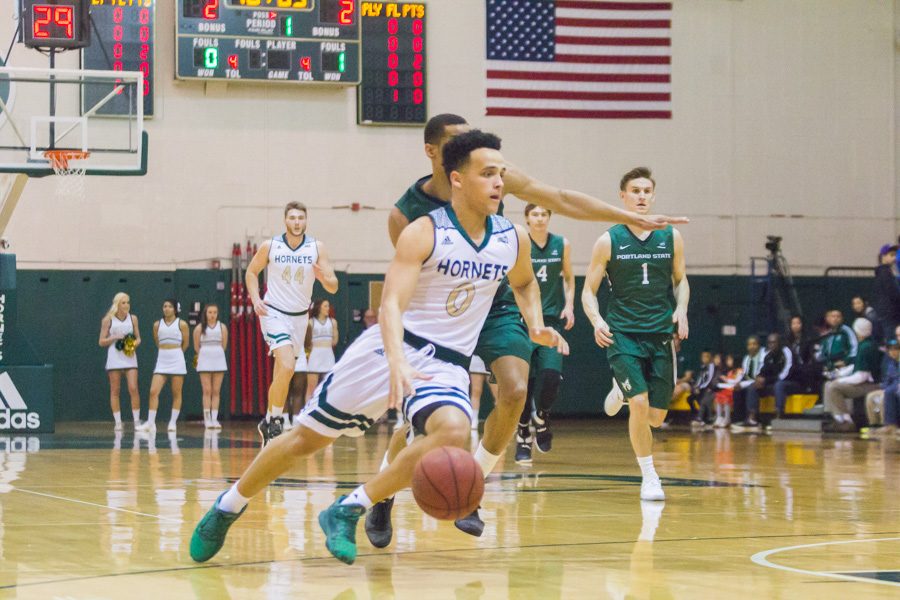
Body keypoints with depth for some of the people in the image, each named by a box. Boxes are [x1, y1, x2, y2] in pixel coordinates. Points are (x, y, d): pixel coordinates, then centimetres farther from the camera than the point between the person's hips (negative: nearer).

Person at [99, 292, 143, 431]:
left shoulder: (133, 318, 8)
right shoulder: (108, 320, 1)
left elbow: (138, 338, 15)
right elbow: (102, 342, 2)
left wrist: (135, 343, -7)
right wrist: (115, 338, -13)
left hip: (130, 357, 1)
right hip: (114, 358, -1)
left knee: (133, 389, -9)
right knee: (115, 391, 0)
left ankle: (137, 421, -3)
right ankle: (118, 422, 5)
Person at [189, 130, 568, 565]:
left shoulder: (512, 240, 3)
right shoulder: (424, 233, -13)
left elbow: (524, 283, 27)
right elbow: (391, 303, -23)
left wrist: (536, 324, 7)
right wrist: (397, 362, -41)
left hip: (446, 365, 3)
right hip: (392, 348, -3)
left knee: (453, 430, -30)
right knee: (308, 437, 3)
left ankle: (346, 512, -17)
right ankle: (227, 507, 27)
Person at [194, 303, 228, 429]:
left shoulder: (222, 327, 4)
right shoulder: (199, 328, 0)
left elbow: (224, 345, 8)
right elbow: (196, 347, 7)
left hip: (219, 359, 2)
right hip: (205, 361, -2)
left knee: (216, 391, 0)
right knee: (207, 391, -5)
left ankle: (214, 419, 1)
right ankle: (207, 419, -5)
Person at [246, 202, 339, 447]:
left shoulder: (317, 248, -5)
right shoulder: (270, 246, -7)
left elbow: (333, 287, -7)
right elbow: (252, 272, 9)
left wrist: (324, 278, -30)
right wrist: (255, 299, -6)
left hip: (300, 316, 4)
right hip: (274, 313, -4)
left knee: (283, 374, 13)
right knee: (286, 367, -23)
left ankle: (268, 422, 29)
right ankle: (275, 421, -11)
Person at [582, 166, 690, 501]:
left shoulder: (671, 238, 4)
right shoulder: (609, 241, -2)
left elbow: (681, 280, 16)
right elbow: (589, 290, 2)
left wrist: (681, 308, -4)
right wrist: (596, 320, -17)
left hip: (661, 335, 3)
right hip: (622, 334, -3)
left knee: (656, 416, 4)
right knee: (639, 404, -18)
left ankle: (622, 390, 38)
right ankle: (649, 477, 0)